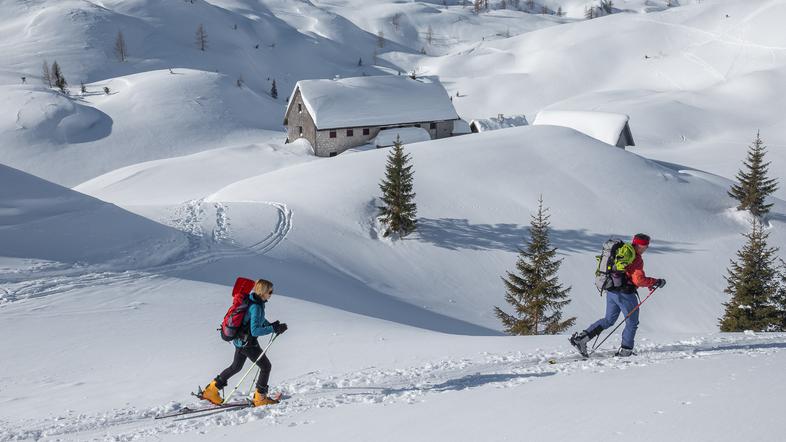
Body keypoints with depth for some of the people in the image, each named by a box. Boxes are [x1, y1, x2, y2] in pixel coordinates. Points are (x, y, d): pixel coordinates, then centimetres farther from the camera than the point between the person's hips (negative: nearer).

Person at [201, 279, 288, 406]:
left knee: (236, 367, 26)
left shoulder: (256, 301, 2)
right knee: (266, 366, 5)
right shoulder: (256, 307, -27)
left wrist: (270, 325, 7)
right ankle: (260, 398, 13)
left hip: (240, 339, 10)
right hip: (248, 343, -10)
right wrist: (274, 329, -30)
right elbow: (255, 331, -31)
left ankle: (211, 390, 32)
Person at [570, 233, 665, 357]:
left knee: (608, 320, 17)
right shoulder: (636, 259, -16)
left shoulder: (622, 251, 11)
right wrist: (656, 282, -12)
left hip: (611, 291, 8)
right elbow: (639, 280, -22)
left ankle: (582, 337, 8)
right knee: (632, 322, 10)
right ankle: (625, 350, 13)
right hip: (625, 294, -8)